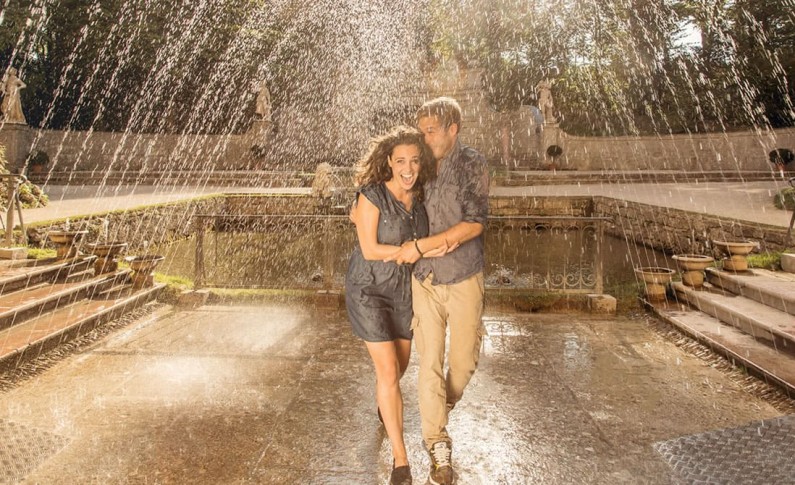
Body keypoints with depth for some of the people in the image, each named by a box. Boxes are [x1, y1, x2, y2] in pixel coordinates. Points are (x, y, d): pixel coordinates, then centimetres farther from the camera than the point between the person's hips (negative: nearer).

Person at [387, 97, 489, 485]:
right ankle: (438, 447, 11)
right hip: (425, 281, 2)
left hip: (463, 281, -2)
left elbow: (474, 223, -18)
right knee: (430, 364, 0)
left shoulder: (472, 164, -9)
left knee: (463, 362, 11)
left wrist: (421, 246, -20)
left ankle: (442, 410, 42)